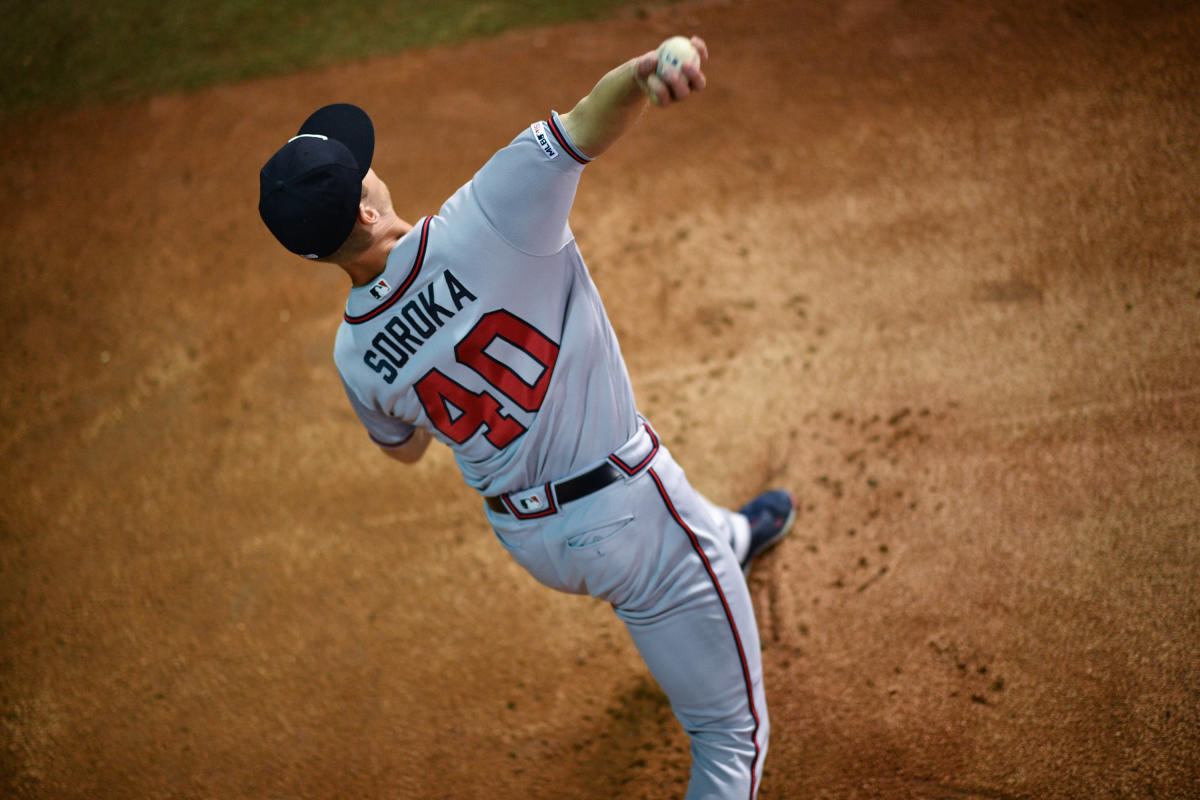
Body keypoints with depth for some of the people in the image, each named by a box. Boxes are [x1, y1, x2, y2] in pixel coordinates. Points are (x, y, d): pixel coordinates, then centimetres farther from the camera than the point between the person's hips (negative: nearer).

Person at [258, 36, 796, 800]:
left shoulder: (356, 358, -7)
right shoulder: (480, 223, -26)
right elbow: (587, 121, -38)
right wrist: (645, 74, -58)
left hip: (531, 540, 8)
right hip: (628, 513, -7)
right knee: (732, 737, 9)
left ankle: (731, 536, 75)